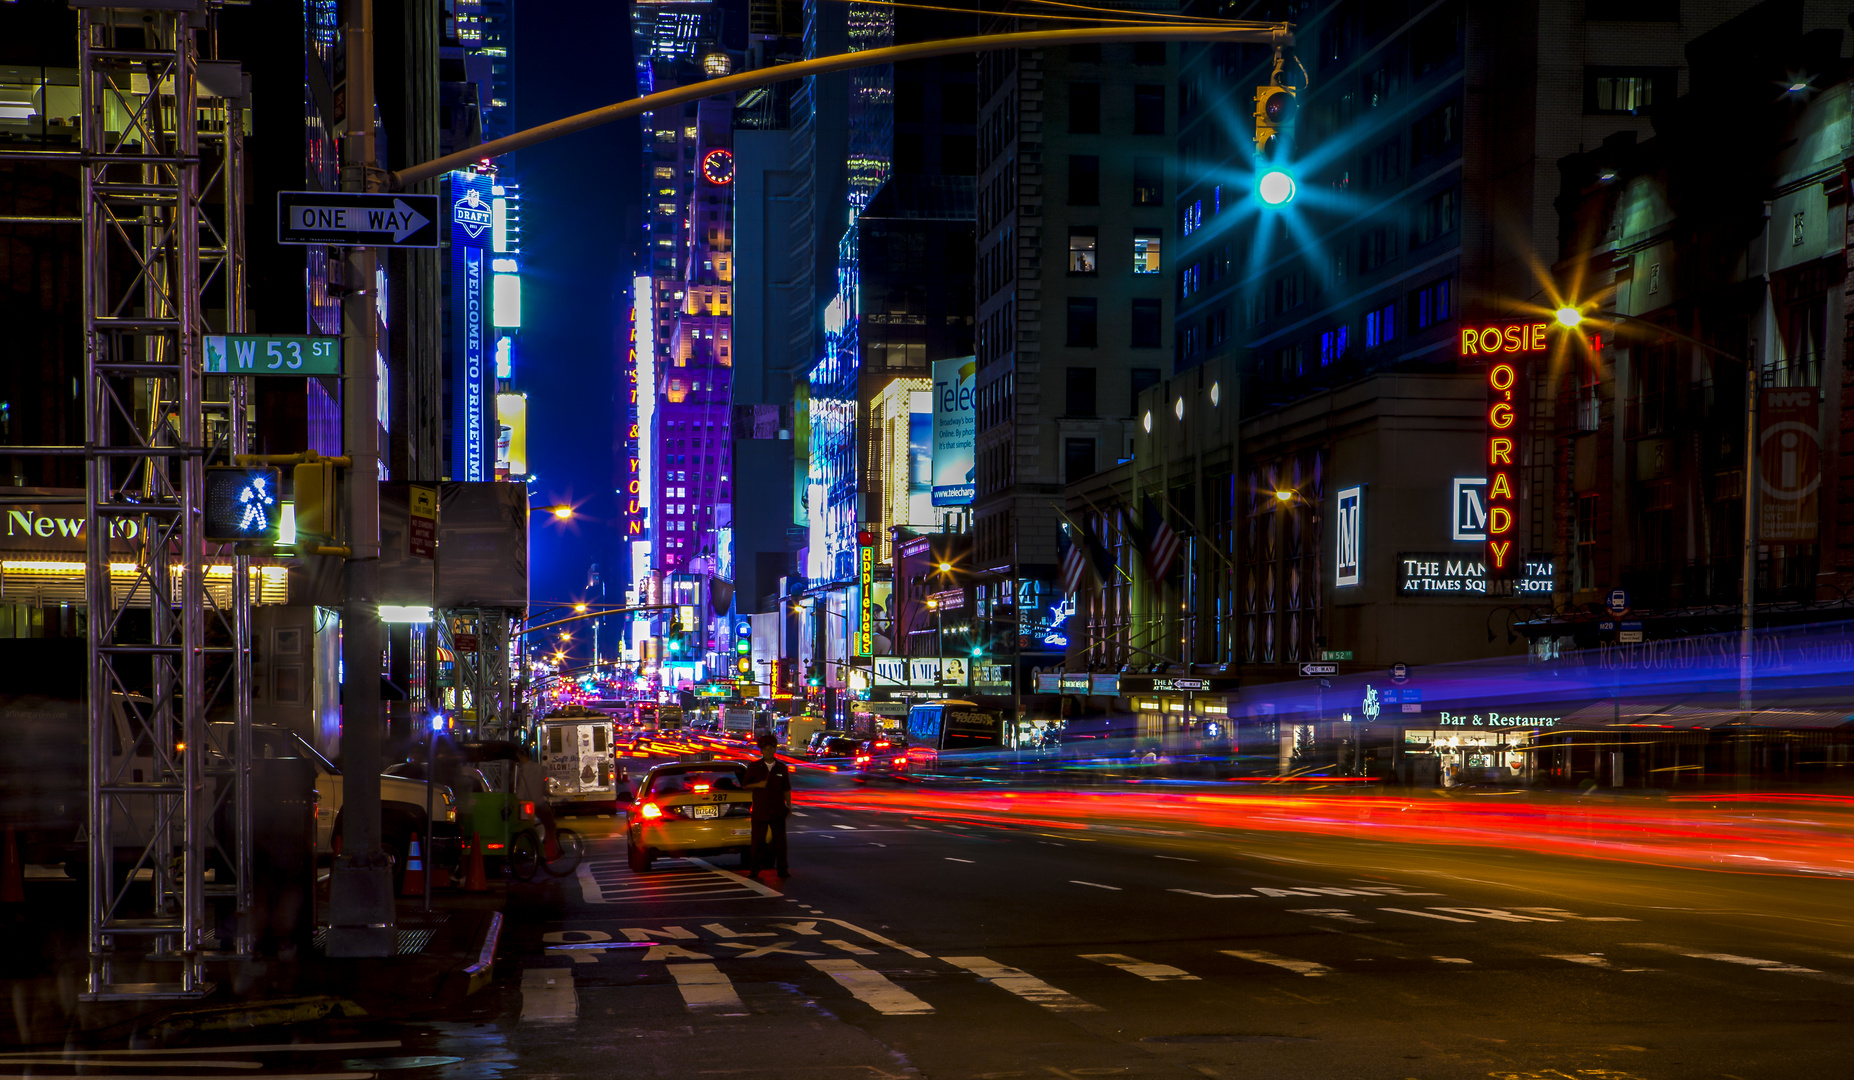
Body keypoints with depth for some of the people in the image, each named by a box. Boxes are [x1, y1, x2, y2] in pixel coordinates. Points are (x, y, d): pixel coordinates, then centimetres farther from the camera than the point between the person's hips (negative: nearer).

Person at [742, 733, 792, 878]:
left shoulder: (782, 768, 9)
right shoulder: (754, 767, 5)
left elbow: (786, 789, 12)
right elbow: (746, 786, 7)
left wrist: (789, 805, 4)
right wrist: (757, 785, -12)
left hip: (777, 811, 1)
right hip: (759, 811, -1)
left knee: (780, 840, 2)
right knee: (757, 840, -2)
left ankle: (782, 869, 8)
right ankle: (754, 869, 3)